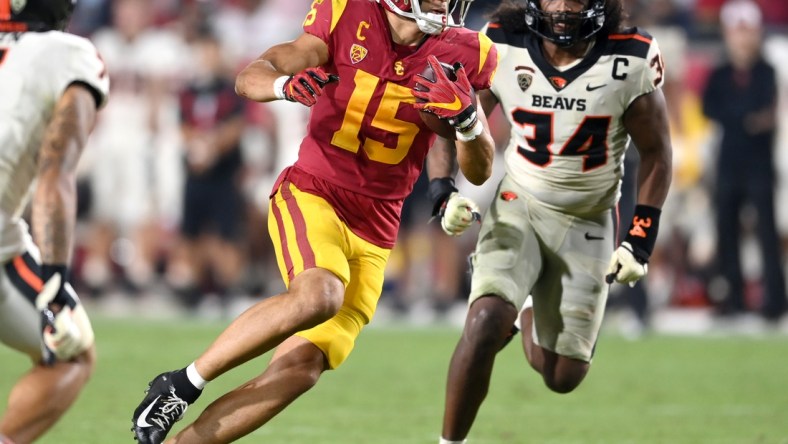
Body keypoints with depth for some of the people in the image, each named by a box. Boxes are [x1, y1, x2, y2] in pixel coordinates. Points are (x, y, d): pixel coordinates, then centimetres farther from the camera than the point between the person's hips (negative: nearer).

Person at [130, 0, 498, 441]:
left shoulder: (464, 56, -1)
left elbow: (479, 172, 4)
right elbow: (250, 77, -7)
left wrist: (467, 119, -17)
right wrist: (286, 86, -29)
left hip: (374, 234, 3)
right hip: (313, 194, -3)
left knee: (300, 369, -9)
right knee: (320, 295, -34)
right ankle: (184, 383, -17)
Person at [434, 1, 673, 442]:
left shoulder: (630, 63, -15)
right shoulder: (503, 48, -12)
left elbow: (656, 153, -2)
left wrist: (641, 238, -7)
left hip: (588, 224, 0)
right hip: (519, 208, 0)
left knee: (562, 376, 3)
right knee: (486, 320, -27)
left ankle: (529, 316, 38)